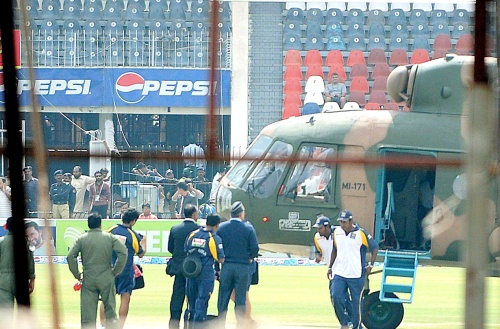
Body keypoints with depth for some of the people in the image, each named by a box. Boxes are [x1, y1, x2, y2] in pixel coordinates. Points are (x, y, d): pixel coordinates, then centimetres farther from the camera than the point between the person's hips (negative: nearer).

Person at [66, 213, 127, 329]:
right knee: (110, 309, 8)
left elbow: (70, 256, -6)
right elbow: (123, 252, -7)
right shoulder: (110, 237, 1)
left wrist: (77, 275, 3)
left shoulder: (81, 239, 2)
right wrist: (116, 271, 1)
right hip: (106, 279, 0)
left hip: (88, 279, 0)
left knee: (87, 312, 2)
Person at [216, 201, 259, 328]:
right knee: (240, 298, 4)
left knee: (223, 298, 7)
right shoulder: (248, 229, -6)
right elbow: (255, 248, -7)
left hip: (226, 266, 1)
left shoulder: (221, 227, -1)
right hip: (243, 267, -1)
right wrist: (250, 258, 12)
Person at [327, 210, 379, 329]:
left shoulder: (360, 233, -9)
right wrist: (330, 267, 21)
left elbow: (375, 247, -1)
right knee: (336, 296, -11)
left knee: (356, 301, 0)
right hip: (339, 273, 4)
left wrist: (370, 265, -5)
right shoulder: (337, 232, 7)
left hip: (356, 275, -4)